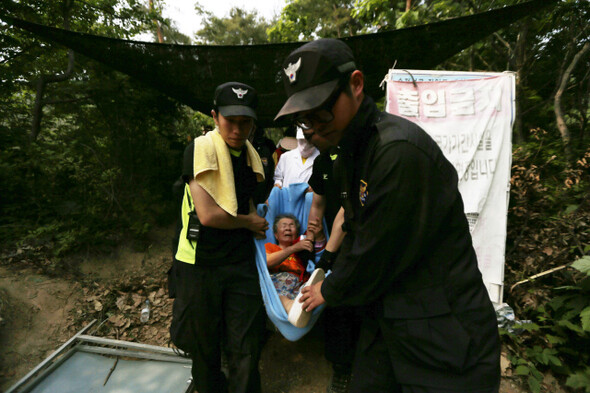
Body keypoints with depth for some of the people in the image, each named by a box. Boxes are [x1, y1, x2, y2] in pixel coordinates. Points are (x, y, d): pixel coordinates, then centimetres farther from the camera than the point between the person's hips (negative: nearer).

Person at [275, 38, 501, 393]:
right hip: (385, 320, 8)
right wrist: (333, 280, 11)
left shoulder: (400, 150, -26)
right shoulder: (348, 154, 4)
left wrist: (330, 292, -4)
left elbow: (377, 254, -21)